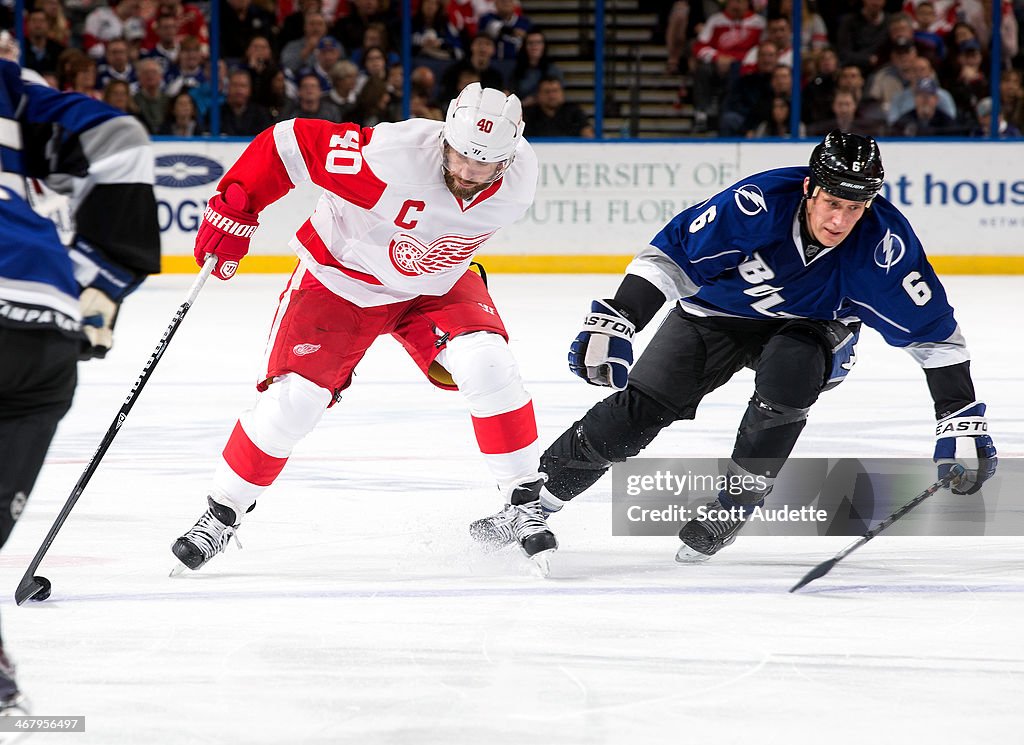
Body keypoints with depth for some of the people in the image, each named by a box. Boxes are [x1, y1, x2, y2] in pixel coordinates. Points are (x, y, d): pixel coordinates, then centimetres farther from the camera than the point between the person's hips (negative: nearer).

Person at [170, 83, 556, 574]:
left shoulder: (519, 182, -20)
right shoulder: (394, 154, -36)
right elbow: (288, 143, -27)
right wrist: (233, 208, -25)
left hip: (434, 285, 3)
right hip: (339, 277, -3)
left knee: (486, 366, -20)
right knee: (292, 399, -10)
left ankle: (525, 501, -4)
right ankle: (223, 513, 11)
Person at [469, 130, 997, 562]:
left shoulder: (883, 243, -29)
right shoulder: (760, 202, -33)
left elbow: (934, 330, -21)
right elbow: (672, 252, -25)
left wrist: (962, 418, -24)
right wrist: (615, 320, -33)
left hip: (810, 327, 1)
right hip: (720, 310, -1)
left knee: (786, 375, -33)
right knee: (635, 410, -12)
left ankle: (733, 506, -12)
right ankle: (533, 502, 5)